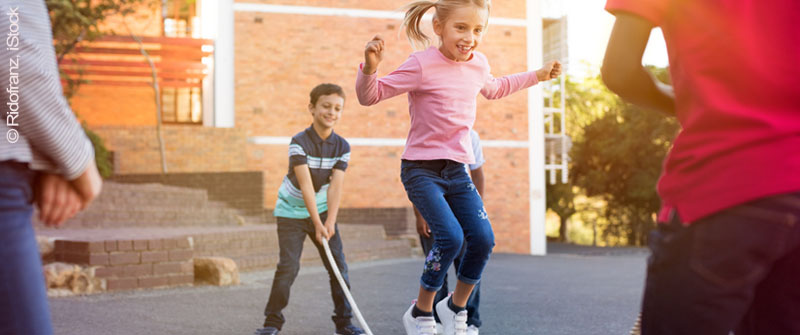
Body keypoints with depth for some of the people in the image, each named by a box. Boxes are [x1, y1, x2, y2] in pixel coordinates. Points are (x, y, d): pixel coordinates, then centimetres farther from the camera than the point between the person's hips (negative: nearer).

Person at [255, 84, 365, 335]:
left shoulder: (342, 146, -6)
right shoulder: (299, 142, -19)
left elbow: (336, 186, -14)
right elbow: (306, 185, -24)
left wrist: (329, 222, -23)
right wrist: (317, 224, -27)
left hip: (322, 210, 4)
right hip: (292, 211, -4)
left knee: (338, 265, -1)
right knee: (288, 266, -11)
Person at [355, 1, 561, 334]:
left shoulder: (478, 64, 5)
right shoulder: (422, 64, -15)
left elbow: (494, 88, 30)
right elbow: (369, 96, -14)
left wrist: (537, 75, 29)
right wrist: (370, 66, -33)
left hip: (457, 170, 6)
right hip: (421, 169, -6)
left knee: (483, 238, -7)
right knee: (450, 237, -21)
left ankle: (456, 306, 18)